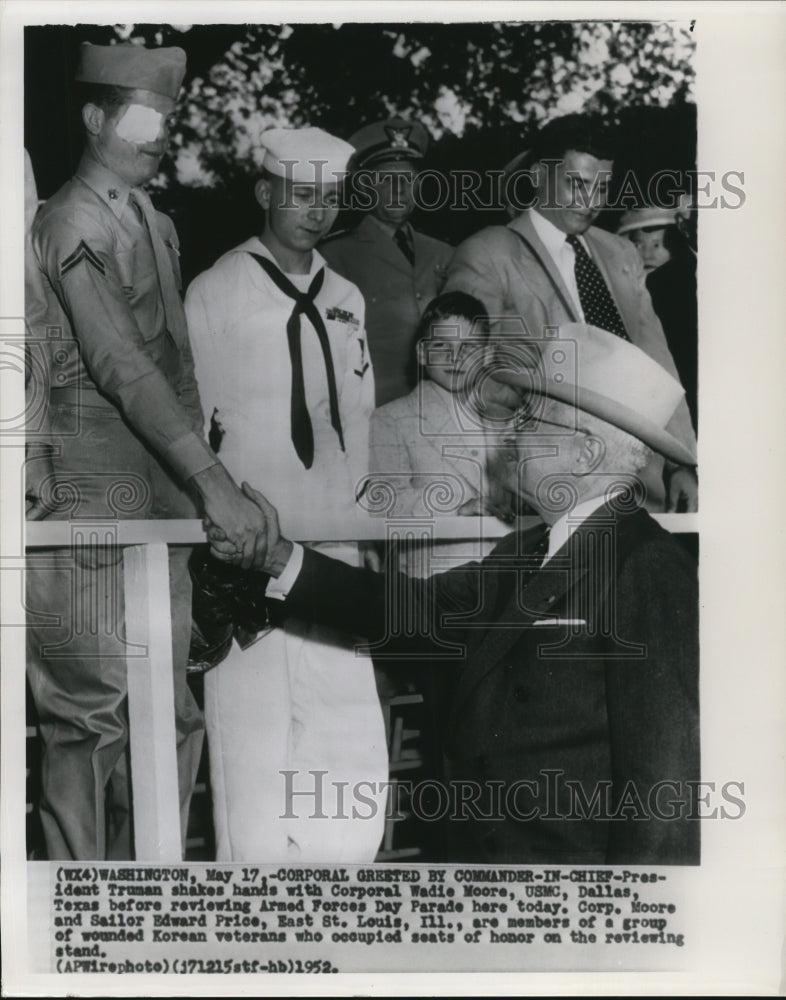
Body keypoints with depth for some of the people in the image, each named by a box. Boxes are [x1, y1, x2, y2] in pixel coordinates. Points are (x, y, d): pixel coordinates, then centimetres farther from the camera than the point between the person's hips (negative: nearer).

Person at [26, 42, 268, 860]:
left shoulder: (153, 224, 17)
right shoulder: (74, 225, -9)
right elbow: (123, 369, -20)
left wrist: (197, 487, 11)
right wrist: (213, 483, -27)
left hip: (160, 511, 8)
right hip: (95, 516, -8)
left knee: (168, 724, 11)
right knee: (95, 719, -1)